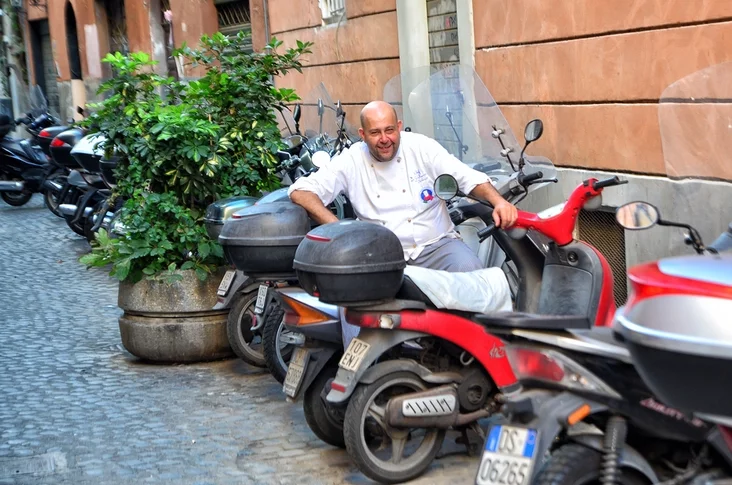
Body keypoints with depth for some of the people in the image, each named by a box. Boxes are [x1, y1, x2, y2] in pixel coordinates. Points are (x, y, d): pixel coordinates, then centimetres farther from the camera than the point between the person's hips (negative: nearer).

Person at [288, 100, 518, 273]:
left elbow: (468, 177, 0)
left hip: (436, 244, 0)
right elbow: (300, 191, -9)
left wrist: (498, 201, -20)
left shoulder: (421, 146, 0)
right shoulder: (350, 161, -1)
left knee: (470, 269, -29)